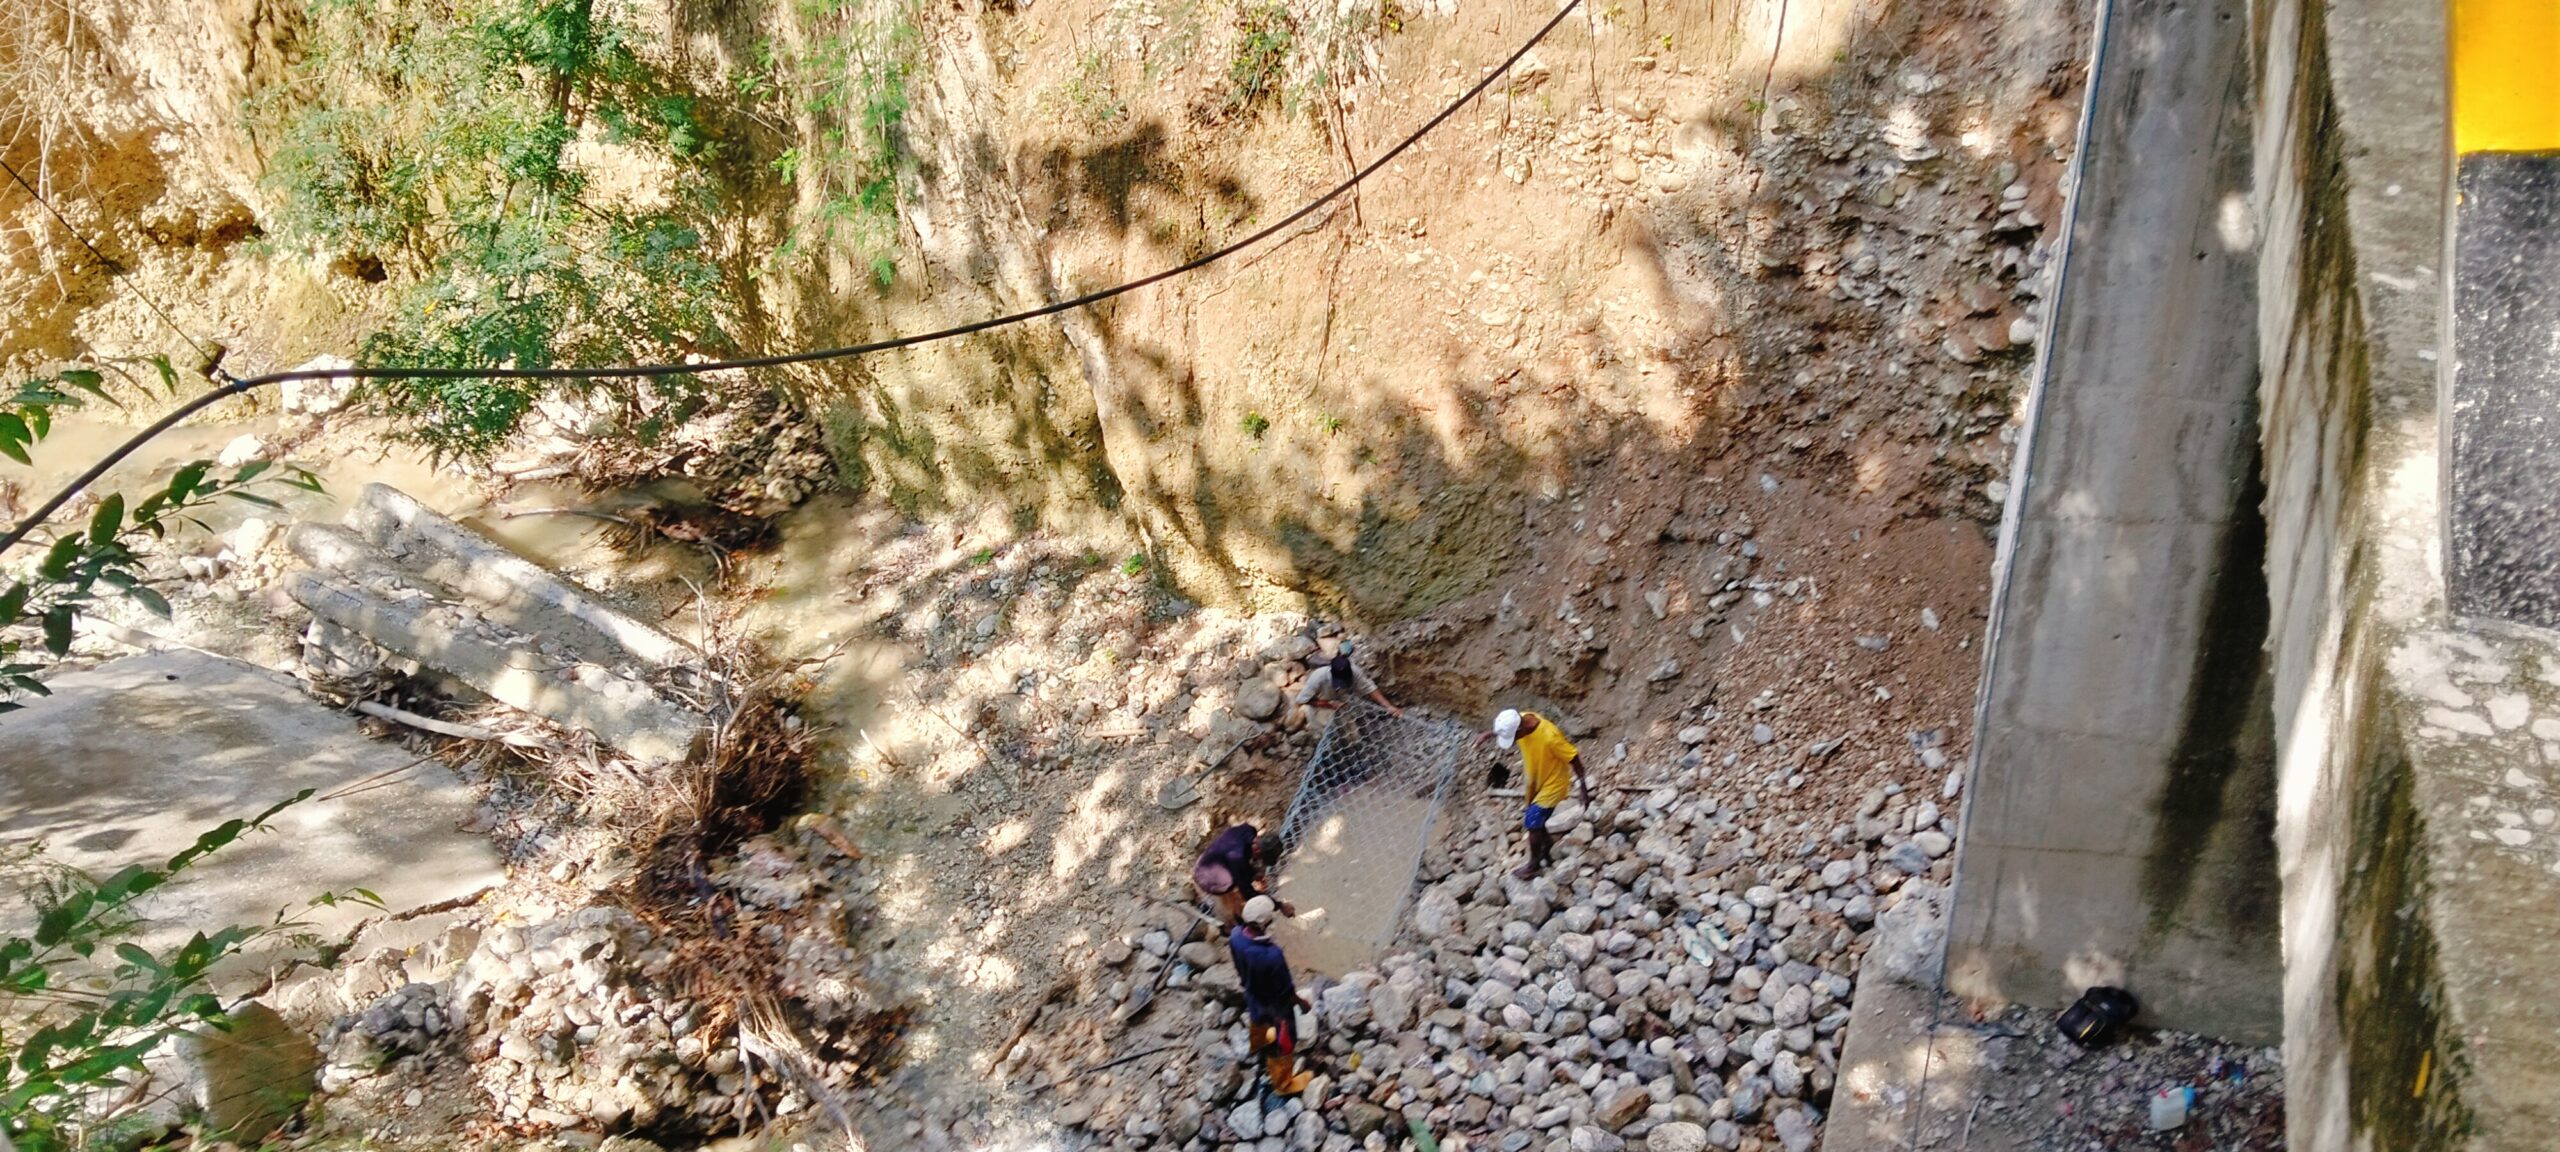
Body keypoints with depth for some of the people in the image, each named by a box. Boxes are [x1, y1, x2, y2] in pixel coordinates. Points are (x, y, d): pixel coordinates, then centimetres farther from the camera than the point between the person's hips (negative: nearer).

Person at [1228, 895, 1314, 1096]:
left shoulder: (1236, 935, -28)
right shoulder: (1272, 955, -46)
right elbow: (1285, 990, -28)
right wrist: (1302, 1001, -8)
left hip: (1252, 994, 6)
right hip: (1275, 1004, -6)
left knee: (1257, 1019, 39)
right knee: (1284, 1042, 21)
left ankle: (1258, 1041, 72)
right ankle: (1283, 1082, 45)